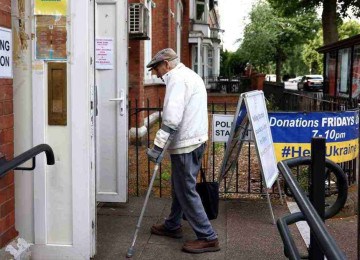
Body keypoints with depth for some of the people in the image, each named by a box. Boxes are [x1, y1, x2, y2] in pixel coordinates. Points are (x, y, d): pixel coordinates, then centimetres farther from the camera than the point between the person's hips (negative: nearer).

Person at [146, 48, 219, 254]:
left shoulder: (177, 79, -14)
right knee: (181, 187, 20)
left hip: (185, 144, -10)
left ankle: (207, 238, 2)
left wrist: (157, 146, -24)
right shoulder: (190, 75, 18)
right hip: (195, 140, 10)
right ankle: (172, 226, 33)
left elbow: (172, 118, -25)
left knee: (186, 191, -4)